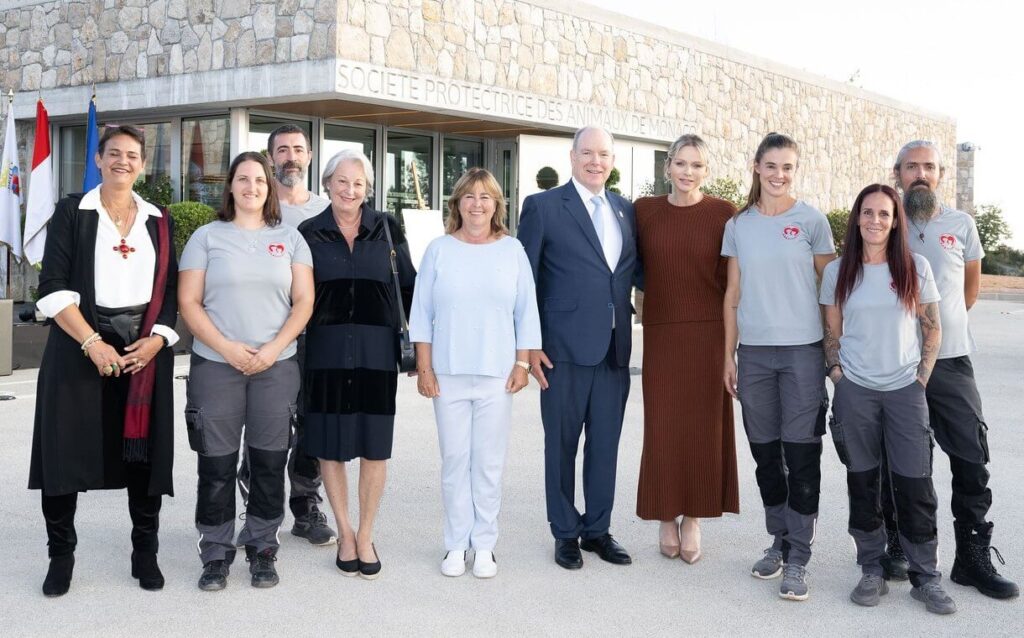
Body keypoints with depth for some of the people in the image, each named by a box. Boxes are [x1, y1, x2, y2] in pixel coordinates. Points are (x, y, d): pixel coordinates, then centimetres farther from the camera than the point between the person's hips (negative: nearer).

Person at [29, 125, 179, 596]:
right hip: (79, 346, -2)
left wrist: (157, 340, -7)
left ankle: (145, 552, 14)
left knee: (144, 450, 3)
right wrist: (92, 342, -14)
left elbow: (171, 290, 10)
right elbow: (53, 286, -5)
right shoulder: (72, 212, 3)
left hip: (145, 349, 2)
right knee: (65, 450, -2)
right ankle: (61, 554, 12)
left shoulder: (158, 221, 12)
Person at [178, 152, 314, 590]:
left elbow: (303, 301, 5)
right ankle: (216, 555, 12)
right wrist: (228, 348, -11)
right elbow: (188, 303, 0)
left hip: (276, 367, 1)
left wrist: (273, 349, -9)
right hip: (215, 366, -1)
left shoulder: (289, 239, 10)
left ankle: (262, 551, 16)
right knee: (216, 465, 1)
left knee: (270, 463, 3)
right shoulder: (207, 237, 6)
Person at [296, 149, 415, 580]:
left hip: (376, 350, 0)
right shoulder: (310, 232, 4)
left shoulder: (387, 229, 4)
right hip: (327, 350, 0)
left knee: (374, 447, 3)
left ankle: (365, 535, 18)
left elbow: (407, 286, 8)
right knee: (330, 446, 6)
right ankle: (344, 533, 21)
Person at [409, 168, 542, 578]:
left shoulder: (512, 251, 5)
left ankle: (484, 545, 13)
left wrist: (522, 364, 1)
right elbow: (422, 313, 4)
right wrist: (423, 368, 0)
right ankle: (456, 545, 13)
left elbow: (526, 313, 7)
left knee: (489, 462, 4)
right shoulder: (439, 250, 4)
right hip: (448, 374, 0)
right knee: (454, 460, 3)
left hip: (497, 374, 0)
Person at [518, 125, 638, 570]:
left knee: (605, 444, 10)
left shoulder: (626, 210, 12)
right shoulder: (543, 207, -2)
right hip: (565, 348, -4)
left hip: (615, 348, 4)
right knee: (562, 444, 6)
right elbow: (524, 279, -3)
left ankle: (598, 529, 23)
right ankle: (565, 533, 18)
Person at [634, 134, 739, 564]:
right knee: (662, 428, 3)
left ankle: (693, 519, 17)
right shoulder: (644, 210, 4)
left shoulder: (723, 213, -2)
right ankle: (667, 518, 17)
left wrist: (732, 338, -2)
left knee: (704, 427, 4)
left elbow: (733, 278, 0)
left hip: (709, 335, -1)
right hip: (661, 335, 1)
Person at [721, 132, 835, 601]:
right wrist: (728, 355, 7)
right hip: (754, 351, 3)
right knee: (765, 452, 10)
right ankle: (778, 541, 24)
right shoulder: (738, 225, 8)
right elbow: (733, 294, 10)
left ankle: (798, 557, 6)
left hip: (802, 350, -3)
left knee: (801, 454, -2)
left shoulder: (811, 221, 1)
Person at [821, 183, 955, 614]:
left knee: (915, 485, -1)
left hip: (905, 390, 0)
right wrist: (836, 373, -1)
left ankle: (926, 578, 11)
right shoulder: (838, 272, 3)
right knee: (862, 482, 7)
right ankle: (871, 572, 18)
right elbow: (831, 333, 9)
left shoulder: (916, 268, 1)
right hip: (855, 391, 1)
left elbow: (933, 329, 5)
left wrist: (922, 378, -1)